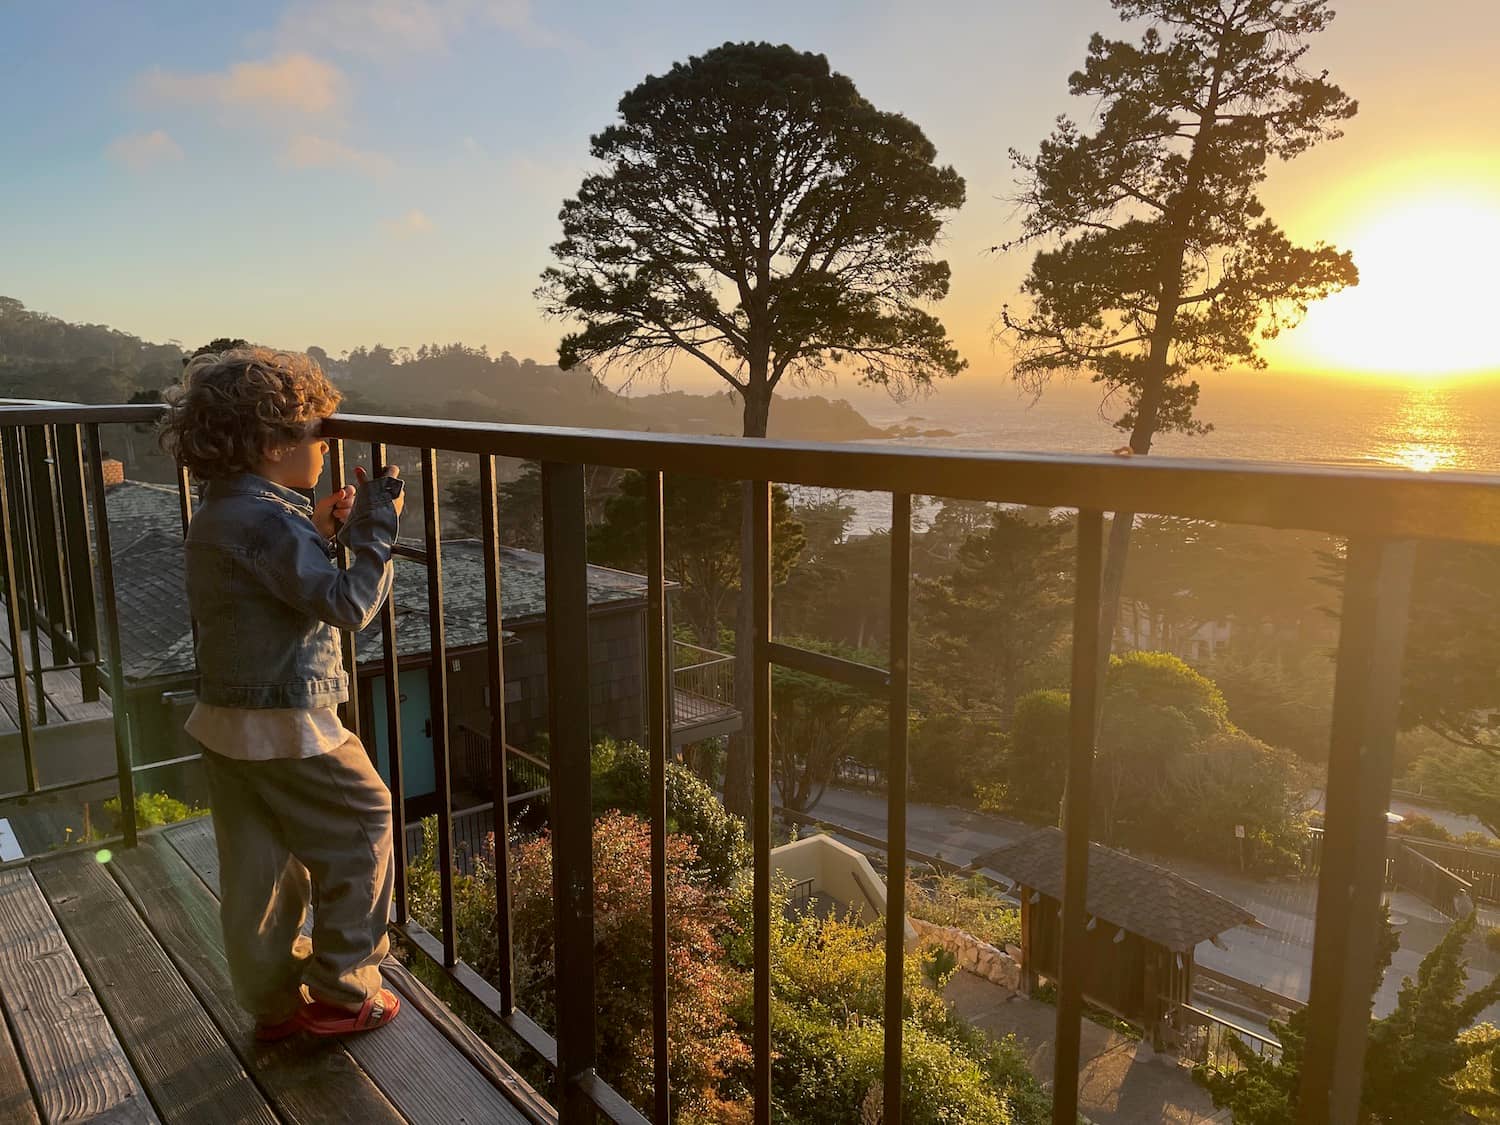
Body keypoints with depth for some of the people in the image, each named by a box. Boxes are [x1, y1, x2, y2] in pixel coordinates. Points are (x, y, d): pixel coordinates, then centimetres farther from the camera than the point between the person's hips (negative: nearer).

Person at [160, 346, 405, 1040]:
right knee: (361, 830, 8)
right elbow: (348, 603, -27)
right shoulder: (268, 520, -23)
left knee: (259, 867, 17)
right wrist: (376, 529, -18)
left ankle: (274, 1001, 31)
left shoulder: (217, 514, 8)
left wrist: (318, 533, 5)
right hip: (287, 726, -9)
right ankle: (343, 990, 17)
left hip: (225, 722, 9)